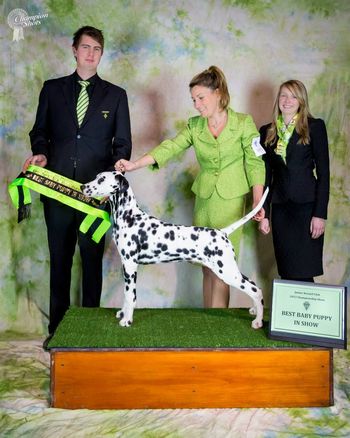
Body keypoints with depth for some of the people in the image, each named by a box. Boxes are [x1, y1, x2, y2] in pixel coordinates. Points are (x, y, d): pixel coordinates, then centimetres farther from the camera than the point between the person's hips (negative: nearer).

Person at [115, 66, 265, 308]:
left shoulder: (243, 123, -2)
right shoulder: (195, 126, 8)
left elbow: (255, 163, -3)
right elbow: (170, 147, -4)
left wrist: (258, 201, -11)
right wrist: (134, 164, -18)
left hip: (230, 202, -4)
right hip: (203, 200, 4)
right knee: (207, 268, 8)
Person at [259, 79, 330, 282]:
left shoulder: (315, 127, 1)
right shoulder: (267, 131, 11)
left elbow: (323, 172, -3)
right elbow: (266, 174, 12)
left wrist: (320, 214, -10)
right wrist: (264, 214, 7)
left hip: (307, 206, -3)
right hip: (280, 208, 3)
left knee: (304, 274, -4)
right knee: (286, 274, 5)